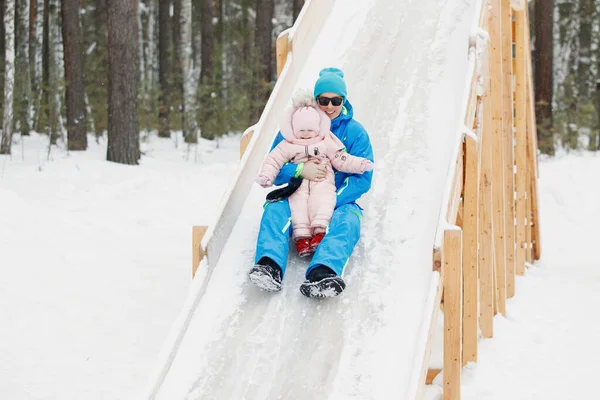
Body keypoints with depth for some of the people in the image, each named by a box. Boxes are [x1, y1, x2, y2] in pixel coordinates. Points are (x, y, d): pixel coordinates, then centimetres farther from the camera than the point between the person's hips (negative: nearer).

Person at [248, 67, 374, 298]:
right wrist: (300, 170, -24)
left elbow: (363, 179, -7)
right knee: (275, 209, -29)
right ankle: (269, 266, -52)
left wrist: (332, 201, -22)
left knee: (348, 218, -35)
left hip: (338, 201, -2)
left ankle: (322, 273, -62)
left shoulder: (355, 132, 0)